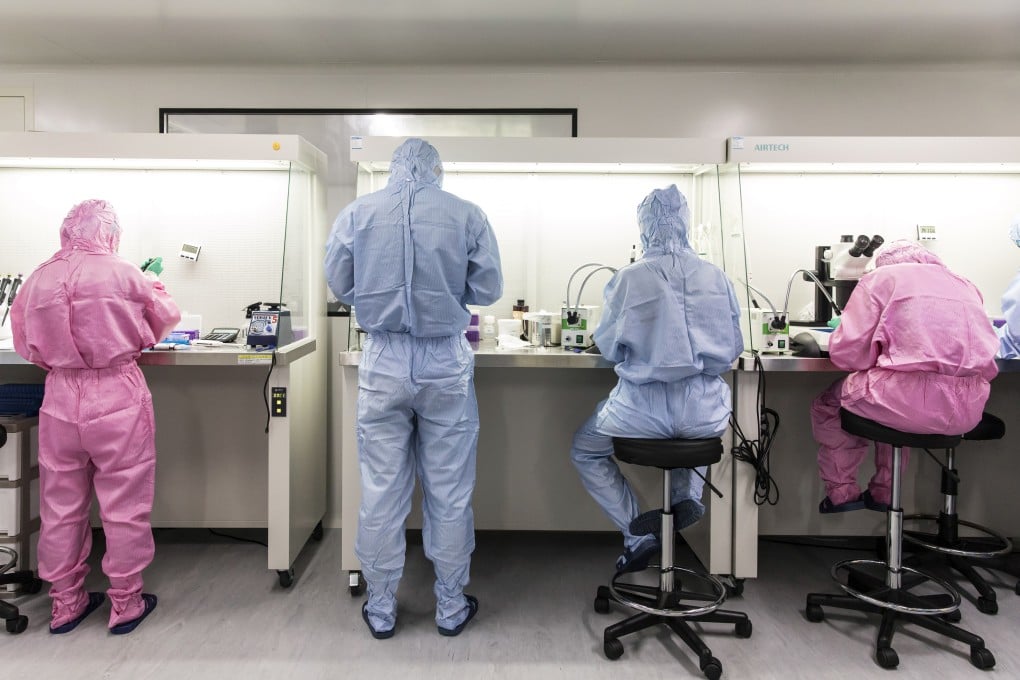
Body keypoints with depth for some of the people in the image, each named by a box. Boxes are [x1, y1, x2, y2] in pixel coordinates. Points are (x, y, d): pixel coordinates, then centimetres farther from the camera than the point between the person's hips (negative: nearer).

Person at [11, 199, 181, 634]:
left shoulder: (38, 279, 2)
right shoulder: (123, 274, -9)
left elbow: (24, 344, 12)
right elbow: (166, 319, 7)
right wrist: (152, 286, 26)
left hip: (60, 399, 4)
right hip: (118, 398, -4)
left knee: (61, 506, 15)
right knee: (124, 503, 7)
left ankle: (65, 603, 28)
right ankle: (125, 602, 18)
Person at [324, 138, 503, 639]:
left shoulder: (356, 213, -1)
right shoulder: (467, 214, -4)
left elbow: (338, 287, 5)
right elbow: (489, 290, -1)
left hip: (383, 362, 1)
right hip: (447, 362, -1)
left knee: (381, 491, 11)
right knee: (449, 493, 11)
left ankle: (380, 608, 25)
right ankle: (450, 607, 25)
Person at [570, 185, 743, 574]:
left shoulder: (630, 279, -11)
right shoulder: (716, 277, -1)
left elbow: (609, 348, 1)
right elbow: (733, 348, 9)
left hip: (646, 411, -3)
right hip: (706, 415, 4)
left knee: (584, 451, 25)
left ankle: (637, 535, 12)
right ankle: (687, 495, 19)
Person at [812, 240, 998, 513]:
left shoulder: (880, 278, 5)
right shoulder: (965, 285, 21)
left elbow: (846, 354, -3)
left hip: (913, 403, -6)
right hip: (968, 411, 6)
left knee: (827, 404, 22)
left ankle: (842, 492, 24)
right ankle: (884, 493, 40)